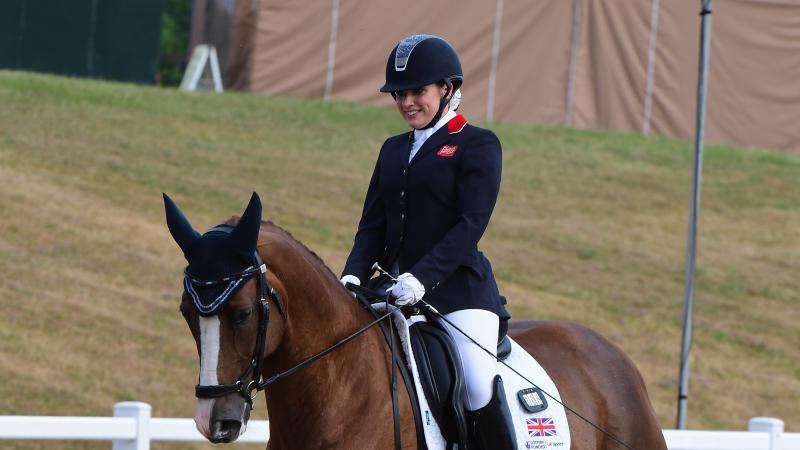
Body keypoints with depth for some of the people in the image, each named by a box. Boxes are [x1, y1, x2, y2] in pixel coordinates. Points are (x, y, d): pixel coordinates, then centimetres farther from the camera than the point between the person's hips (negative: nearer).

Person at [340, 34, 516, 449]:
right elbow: (373, 226, 15)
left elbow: (471, 224, -11)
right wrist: (353, 275, -5)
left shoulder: (478, 145, -1)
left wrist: (422, 277, -23)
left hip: (458, 288, -7)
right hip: (396, 292, 7)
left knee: (480, 387, -25)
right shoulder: (394, 150, 18)